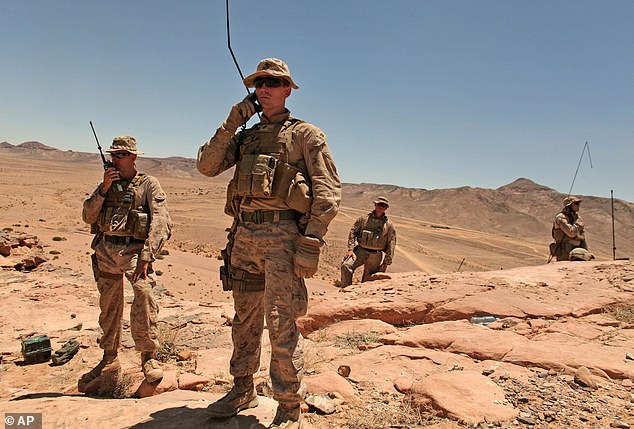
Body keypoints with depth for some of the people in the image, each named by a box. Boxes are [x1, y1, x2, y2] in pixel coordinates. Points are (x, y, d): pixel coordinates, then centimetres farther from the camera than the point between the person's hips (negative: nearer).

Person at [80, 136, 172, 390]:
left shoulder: (148, 184, 0)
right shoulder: (107, 184, 16)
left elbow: (160, 221, -13)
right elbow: (88, 217, 10)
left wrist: (146, 256, -24)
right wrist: (103, 189, -5)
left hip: (133, 249, -5)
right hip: (105, 250, 5)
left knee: (143, 290, -27)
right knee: (109, 304, 13)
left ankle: (148, 357, -14)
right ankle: (109, 358, 31)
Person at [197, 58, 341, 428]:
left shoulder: (305, 134, 2)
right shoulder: (245, 136, 19)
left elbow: (329, 191, -7)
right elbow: (207, 166, 8)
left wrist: (311, 243, -16)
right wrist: (231, 123, 2)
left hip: (282, 235, -6)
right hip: (243, 235, 6)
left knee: (281, 324, -5)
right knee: (245, 319, 16)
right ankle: (243, 390, 34)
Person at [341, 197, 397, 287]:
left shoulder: (388, 225, 4)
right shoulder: (364, 218, 5)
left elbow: (391, 244, 5)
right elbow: (353, 232, 5)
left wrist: (386, 262, 0)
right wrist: (350, 249, -7)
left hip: (376, 256, 0)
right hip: (361, 251, 0)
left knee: (367, 281, 5)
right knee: (346, 266, -22)